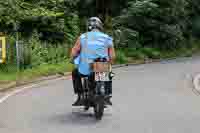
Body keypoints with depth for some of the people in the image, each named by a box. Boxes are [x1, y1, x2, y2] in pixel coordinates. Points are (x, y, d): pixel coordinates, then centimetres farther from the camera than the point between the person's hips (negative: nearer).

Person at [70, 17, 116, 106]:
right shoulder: (107, 39, 2)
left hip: (85, 70, -1)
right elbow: (112, 57, 0)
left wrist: (76, 60, 20)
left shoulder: (82, 37, 0)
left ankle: (80, 97, 22)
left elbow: (73, 54, -2)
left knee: (75, 73, 32)